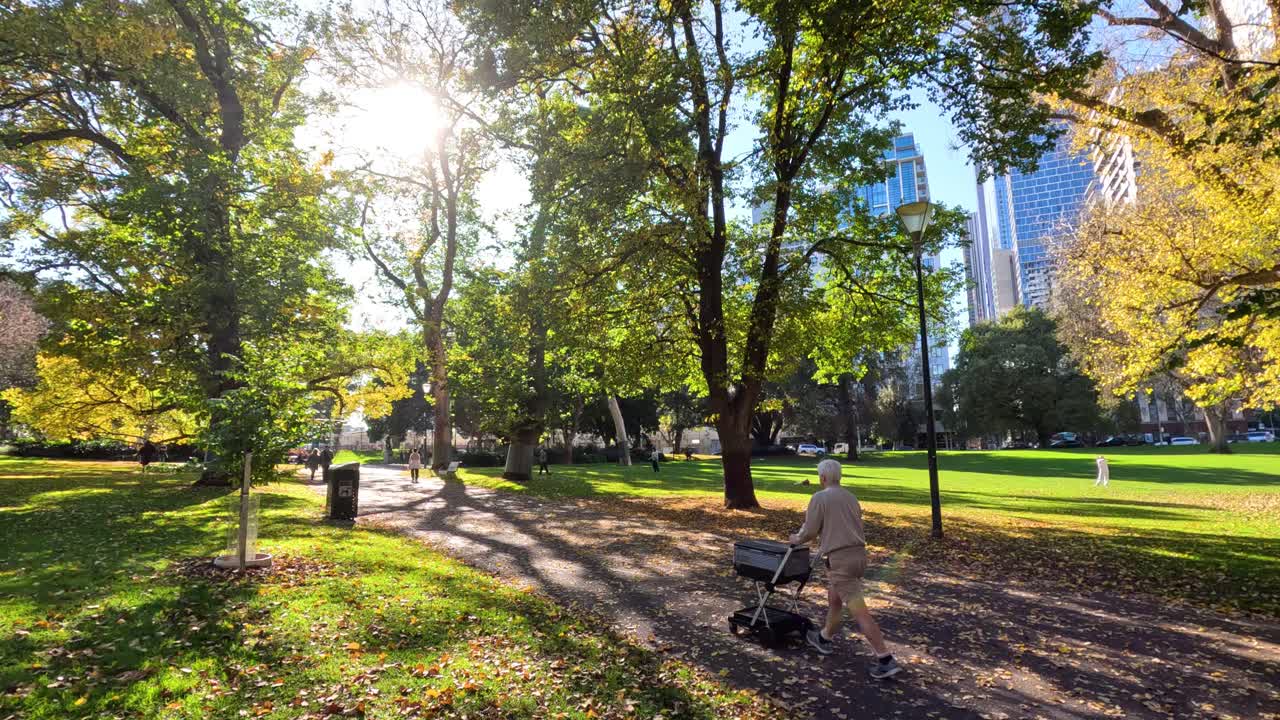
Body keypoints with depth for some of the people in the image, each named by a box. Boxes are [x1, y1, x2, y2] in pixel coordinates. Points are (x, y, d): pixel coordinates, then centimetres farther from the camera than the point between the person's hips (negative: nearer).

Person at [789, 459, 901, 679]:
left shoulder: (819, 498, -9)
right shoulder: (851, 497, 13)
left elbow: (810, 531, -8)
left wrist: (796, 539, 13)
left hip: (840, 559, -8)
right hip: (859, 554, 8)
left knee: (859, 611, -5)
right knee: (834, 599, 24)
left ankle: (886, 660, -5)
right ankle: (824, 639, 40)